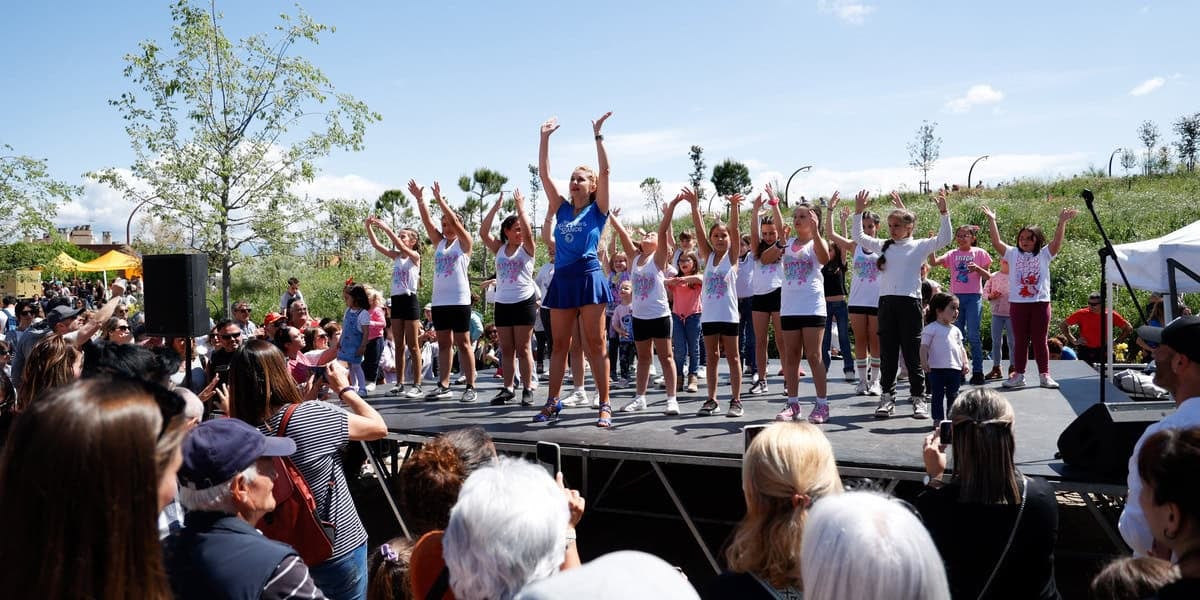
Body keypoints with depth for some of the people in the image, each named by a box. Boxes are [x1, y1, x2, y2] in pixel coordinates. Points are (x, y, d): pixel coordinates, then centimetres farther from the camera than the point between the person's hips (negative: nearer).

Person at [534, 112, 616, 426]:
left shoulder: (598, 209, 3)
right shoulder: (562, 208, 14)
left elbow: (605, 171, -7)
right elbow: (543, 173, 10)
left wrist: (597, 135, -8)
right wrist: (545, 137, 7)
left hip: (588, 278, -5)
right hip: (562, 280, 5)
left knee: (595, 344, -3)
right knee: (559, 345, 9)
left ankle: (605, 405, 1)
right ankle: (553, 402, 16)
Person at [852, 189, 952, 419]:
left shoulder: (919, 246, 3)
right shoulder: (884, 246, 13)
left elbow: (944, 239, -9)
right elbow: (859, 237, 16)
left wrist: (944, 212, -17)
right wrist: (858, 212, 7)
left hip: (910, 303, -3)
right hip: (886, 303, 3)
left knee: (912, 353, 1)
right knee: (887, 352, 6)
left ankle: (919, 398, 10)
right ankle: (887, 396, 14)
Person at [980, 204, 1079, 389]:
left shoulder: (1044, 254, 4)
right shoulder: (1013, 254, 6)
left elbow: (1057, 242, -11)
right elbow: (996, 242, -4)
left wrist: (1062, 222, -23)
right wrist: (991, 220, -11)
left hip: (1041, 303, -1)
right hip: (1017, 303, 1)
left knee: (1040, 341, 5)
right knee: (1020, 341, 8)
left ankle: (1044, 375, 13)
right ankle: (1018, 375, 14)